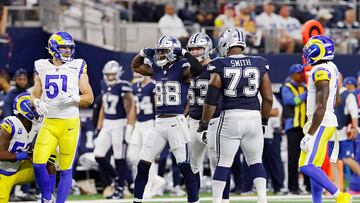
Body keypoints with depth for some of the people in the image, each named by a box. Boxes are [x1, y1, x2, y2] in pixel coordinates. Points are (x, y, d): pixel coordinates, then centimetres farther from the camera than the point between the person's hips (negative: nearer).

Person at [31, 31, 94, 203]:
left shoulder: (77, 67, 2)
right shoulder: (42, 67, 9)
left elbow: (89, 97, 3)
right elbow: (35, 94, 16)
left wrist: (73, 98, -16)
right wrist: (37, 102, -6)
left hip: (70, 124, -2)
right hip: (49, 123, 2)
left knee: (66, 169, -1)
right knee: (38, 164, -11)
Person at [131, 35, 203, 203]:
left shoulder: (182, 69, -8)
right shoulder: (156, 69, 11)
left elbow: (197, 69, -28)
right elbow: (135, 67, 25)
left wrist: (184, 53, -22)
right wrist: (143, 53, 7)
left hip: (176, 122, -6)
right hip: (159, 122, 6)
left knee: (184, 165, -7)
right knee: (143, 164, 6)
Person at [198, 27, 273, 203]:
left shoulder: (220, 66, -3)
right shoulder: (259, 65, 5)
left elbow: (211, 99, -4)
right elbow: (268, 98, 7)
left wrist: (204, 123, 6)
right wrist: (264, 121, 21)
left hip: (230, 117, -2)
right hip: (253, 116, 2)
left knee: (223, 163, 6)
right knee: (255, 162, 14)